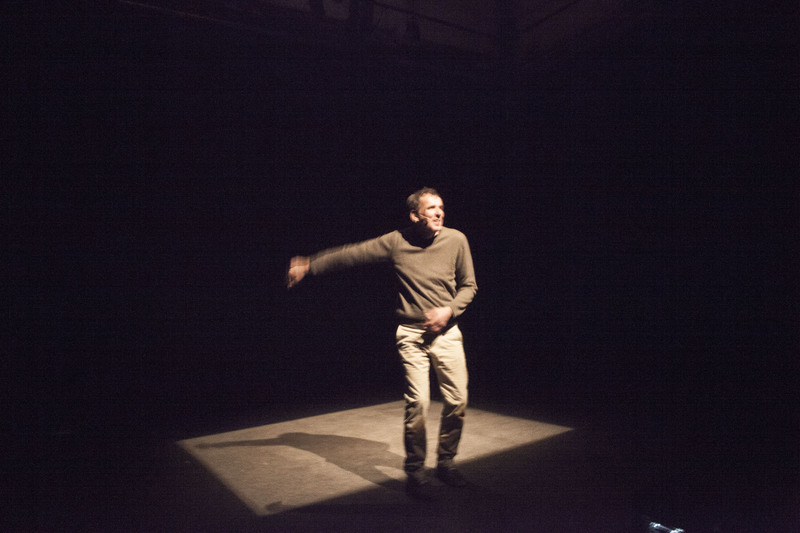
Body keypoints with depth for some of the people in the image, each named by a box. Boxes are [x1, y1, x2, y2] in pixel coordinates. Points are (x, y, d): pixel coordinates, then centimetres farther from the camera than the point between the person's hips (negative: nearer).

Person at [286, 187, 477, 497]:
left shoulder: (456, 240, -3)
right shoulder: (396, 242, -6)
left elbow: (469, 286, 6)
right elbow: (351, 254, -2)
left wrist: (449, 310, -10)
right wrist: (310, 266, -3)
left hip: (447, 333, 2)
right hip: (412, 334, -2)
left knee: (457, 402, 3)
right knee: (417, 404, -8)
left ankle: (445, 463, 26)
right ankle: (415, 471, 12)